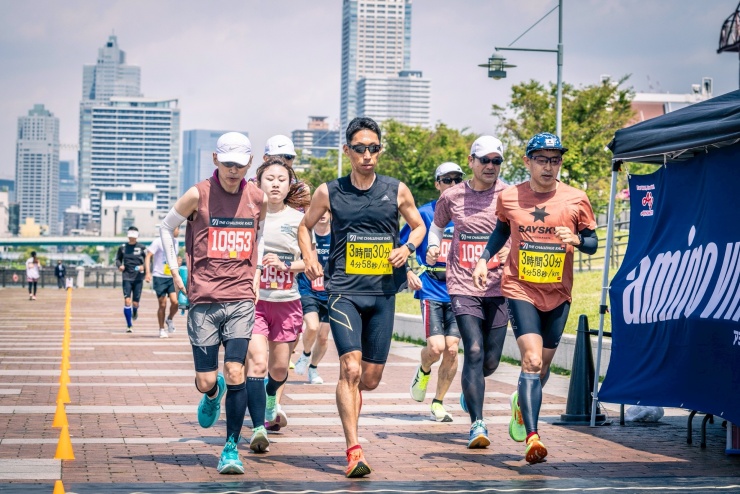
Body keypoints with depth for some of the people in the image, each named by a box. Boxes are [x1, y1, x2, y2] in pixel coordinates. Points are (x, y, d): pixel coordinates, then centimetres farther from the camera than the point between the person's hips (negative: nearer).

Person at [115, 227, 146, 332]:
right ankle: (129, 326, -4)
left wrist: (143, 266, -16)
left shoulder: (142, 248, 2)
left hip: (138, 278, 0)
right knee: (127, 301, -12)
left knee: (135, 303, 1)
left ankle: (135, 312, 40)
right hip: (127, 277, 0)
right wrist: (119, 265, -4)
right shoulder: (122, 247, 6)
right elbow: (118, 259, 17)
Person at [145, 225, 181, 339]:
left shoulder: (176, 242, 10)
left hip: (172, 277, 5)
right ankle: (162, 330, 14)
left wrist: (177, 263, 13)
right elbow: (148, 256, -11)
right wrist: (148, 272, -20)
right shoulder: (158, 242, -9)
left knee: (175, 302, -11)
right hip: (159, 277, -5)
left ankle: (170, 320, 18)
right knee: (163, 305, -1)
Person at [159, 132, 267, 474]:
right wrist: (175, 271, 5)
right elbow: (166, 227, 10)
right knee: (205, 382, -1)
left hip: (241, 299, 1)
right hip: (204, 301, -1)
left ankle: (231, 448, 2)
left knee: (236, 372, -12)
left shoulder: (257, 199, 5)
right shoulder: (198, 195, -5)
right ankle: (213, 394, 38)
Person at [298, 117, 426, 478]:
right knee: (351, 369, -17)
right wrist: (309, 258, 0)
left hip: (383, 293, 2)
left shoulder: (396, 190, 4)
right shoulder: (329, 193, 2)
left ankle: (348, 399, 45)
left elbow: (418, 226, 18)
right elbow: (305, 227, 17)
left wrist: (407, 248, -3)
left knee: (371, 378, 8)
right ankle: (354, 451, -15)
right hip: (344, 291, -2)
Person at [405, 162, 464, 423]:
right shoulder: (424, 213, -1)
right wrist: (409, 272, -12)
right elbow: (401, 246, 2)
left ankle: (438, 402, 13)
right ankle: (423, 371, 21)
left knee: (451, 349, -3)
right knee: (436, 347, -14)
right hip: (431, 290, -3)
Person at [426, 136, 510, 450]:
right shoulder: (452, 196, 4)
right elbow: (436, 226, 22)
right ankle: (477, 425, -12)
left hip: (498, 287, 1)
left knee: (491, 360, 8)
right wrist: (433, 247, 2)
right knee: (474, 351, -16)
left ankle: (470, 387, 44)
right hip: (463, 286, -1)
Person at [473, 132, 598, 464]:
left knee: (543, 365, 13)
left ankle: (522, 403, 46)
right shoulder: (509, 198, 1)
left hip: (558, 294, 2)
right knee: (532, 360, -17)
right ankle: (532, 437, -20)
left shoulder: (576, 200, -1)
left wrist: (576, 239, -16)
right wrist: (484, 259, 7)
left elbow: (592, 243, 5)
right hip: (520, 290, -2)